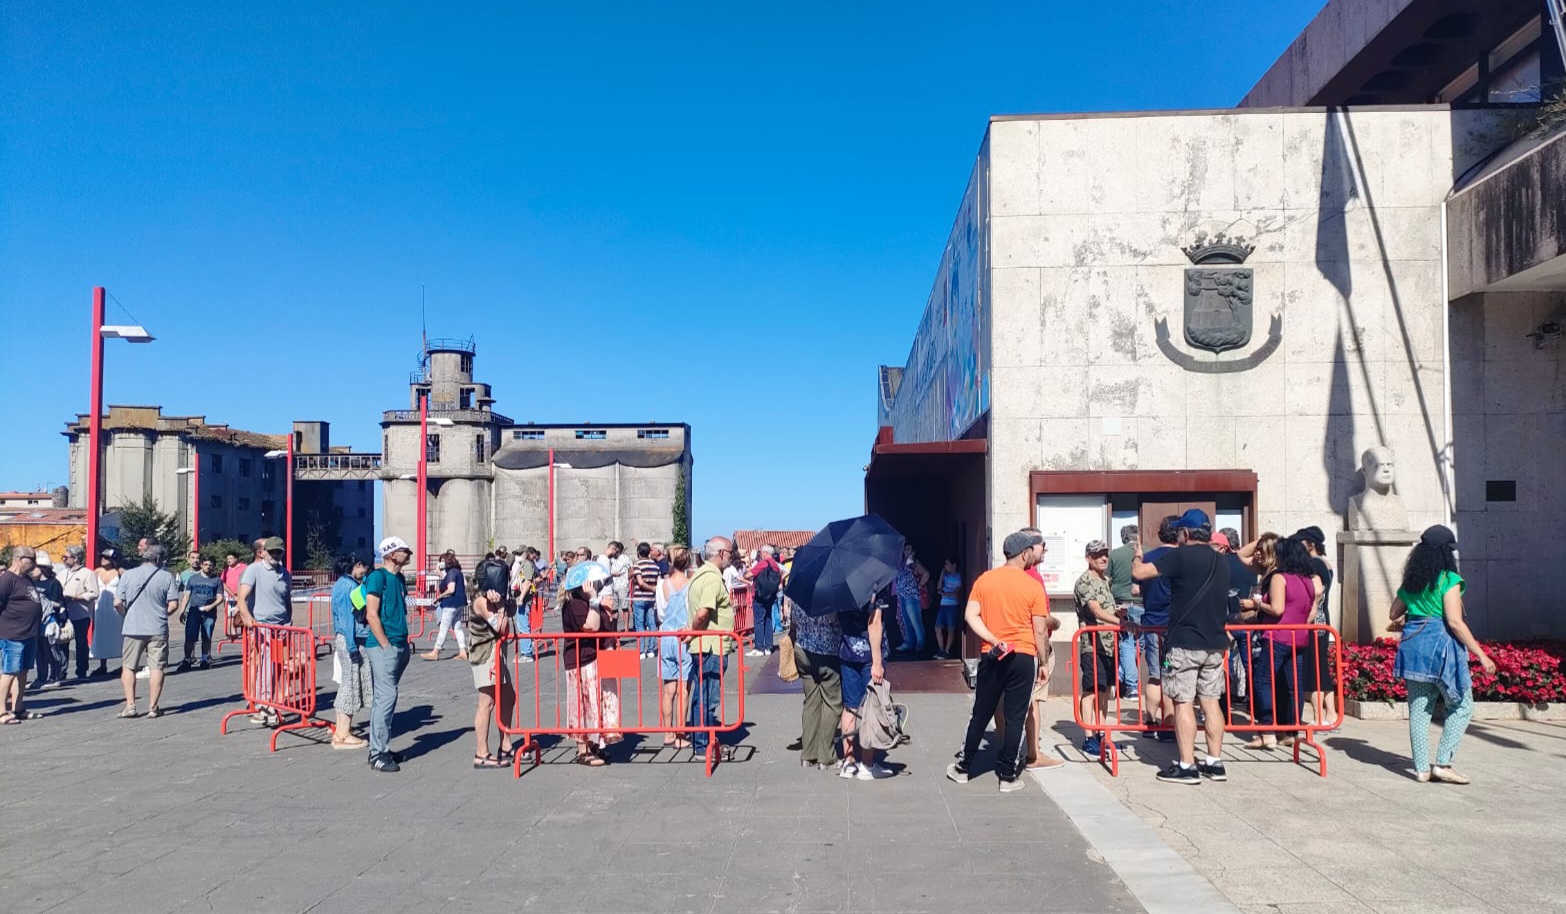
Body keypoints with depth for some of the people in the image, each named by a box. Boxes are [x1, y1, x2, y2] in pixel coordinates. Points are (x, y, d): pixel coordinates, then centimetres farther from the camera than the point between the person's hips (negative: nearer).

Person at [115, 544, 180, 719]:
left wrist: (127, 615, 18)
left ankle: (130, 705, 8)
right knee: (156, 668, 4)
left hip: (133, 628, 1)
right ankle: (153, 708, 4)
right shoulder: (166, 576, -2)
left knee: (128, 667, 12)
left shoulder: (128, 575, 2)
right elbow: (173, 605, -5)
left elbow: (118, 603, -2)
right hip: (158, 629, -1)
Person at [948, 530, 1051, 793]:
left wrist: (994, 640, -7)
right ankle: (1008, 775, 9)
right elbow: (1040, 631, -4)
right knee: (1015, 717, 5)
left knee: (981, 713, 14)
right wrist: (1041, 662, 5)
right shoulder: (1033, 586, -7)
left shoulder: (984, 579, 2)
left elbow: (971, 616, -4)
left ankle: (964, 767, 22)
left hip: (991, 656, 3)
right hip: (1023, 656, -3)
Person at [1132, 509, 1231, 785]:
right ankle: (1215, 762, 15)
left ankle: (1187, 766, -1)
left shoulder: (1180, 556, -12)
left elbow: (1139, 572, -14)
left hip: (1184, 643, -7)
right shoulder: (1221, 561, 12)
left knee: (1183, 702, -2)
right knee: (1211, 701, 11)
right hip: (1215, 643, 7)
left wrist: (1138, 555, 5)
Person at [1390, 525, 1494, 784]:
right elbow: (1455, 622, -15)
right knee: (1461, 706, 7)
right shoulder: (1449, 580, -10)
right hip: (1441, 646, -6)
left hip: (1412, 646, 6)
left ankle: (1421, 768, 11)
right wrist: (1481, 655, -10)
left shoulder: (1410, 580, 10)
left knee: (1418, 709, 8)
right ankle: (1443, 764, 1)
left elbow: (1394, 615, 17)